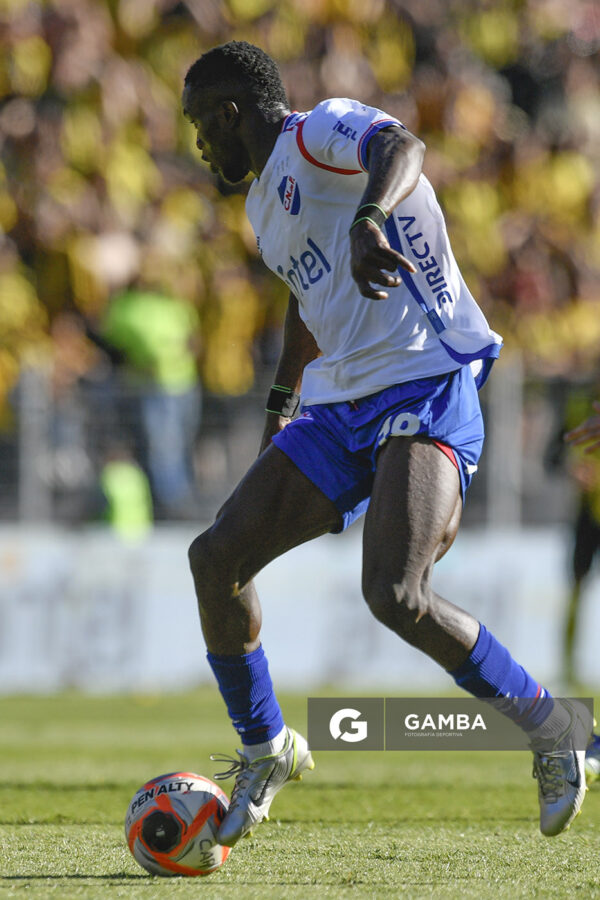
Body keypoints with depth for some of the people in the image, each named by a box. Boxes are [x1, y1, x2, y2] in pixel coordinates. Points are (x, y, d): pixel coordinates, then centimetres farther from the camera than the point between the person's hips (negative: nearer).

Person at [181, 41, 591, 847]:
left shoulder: (320, 132, -7)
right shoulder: (267, 197, 22)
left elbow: (403, 147, -30)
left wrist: (368, 220, -51)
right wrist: (281, 405, 43)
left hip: (423, 389, -9)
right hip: (337, 410, 9)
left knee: (395, 595, -26)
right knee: (216, 556, -2)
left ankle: (548, 725, -6)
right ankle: (266, 751, 15)